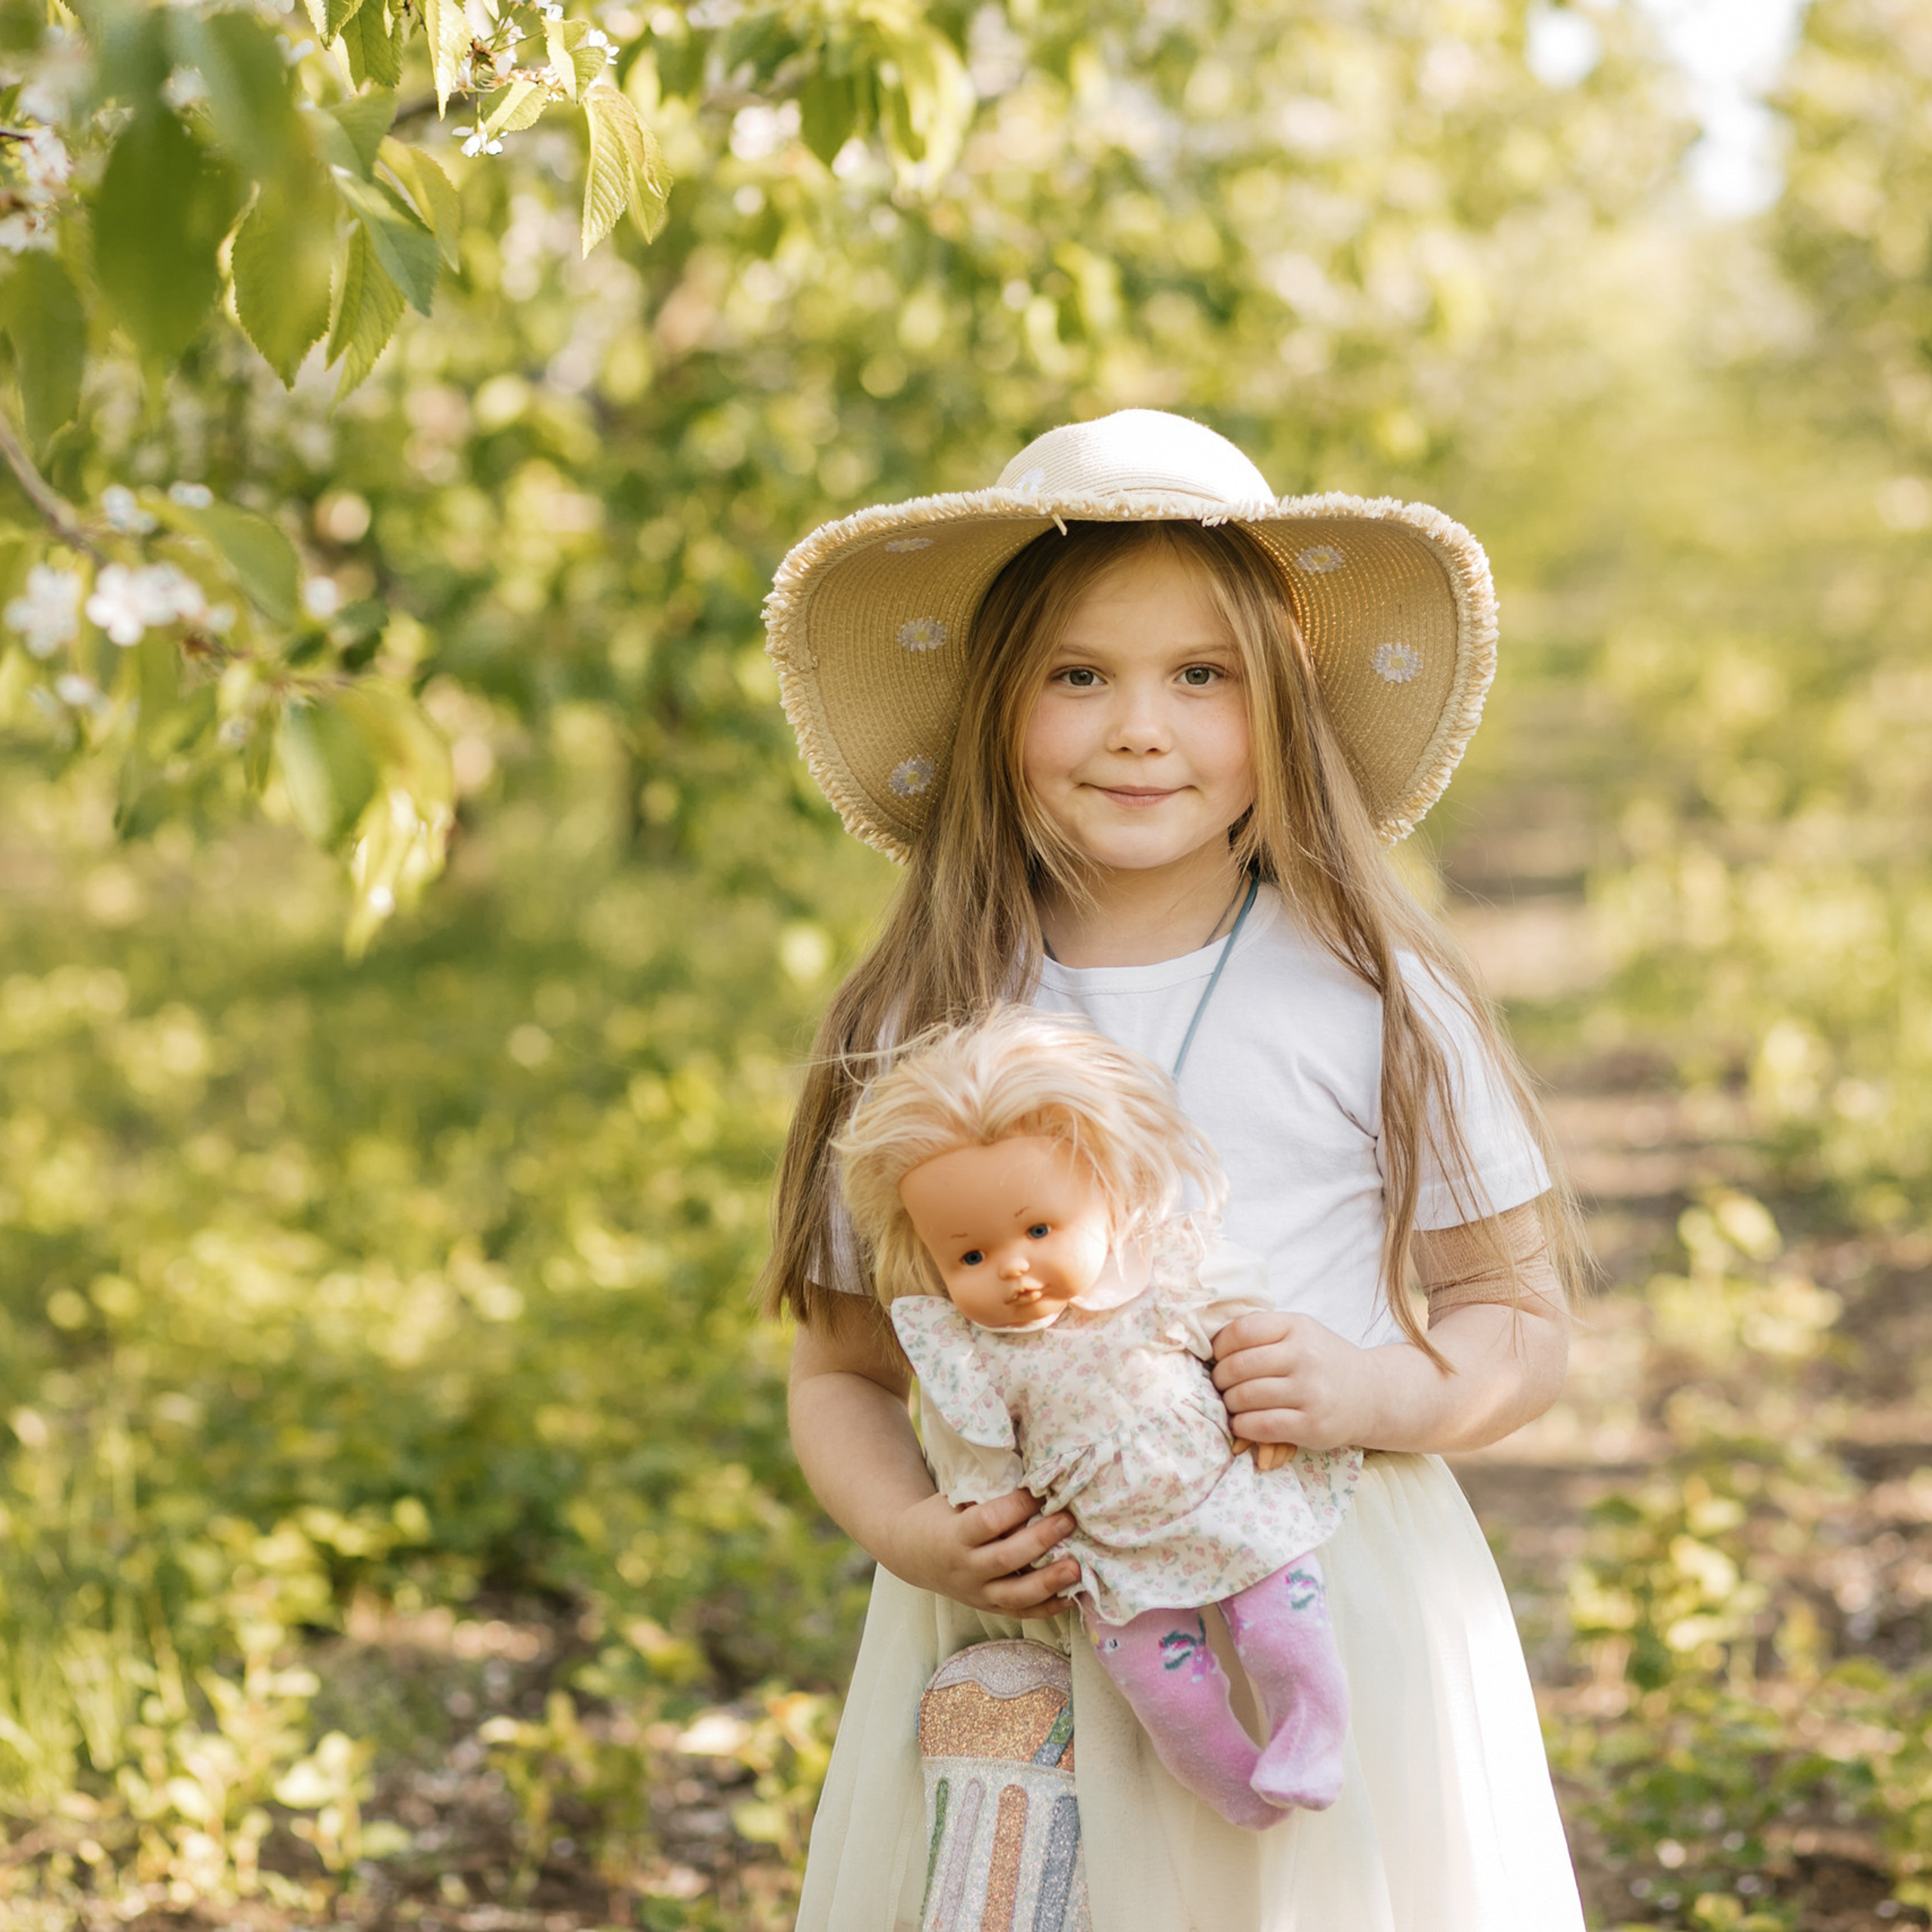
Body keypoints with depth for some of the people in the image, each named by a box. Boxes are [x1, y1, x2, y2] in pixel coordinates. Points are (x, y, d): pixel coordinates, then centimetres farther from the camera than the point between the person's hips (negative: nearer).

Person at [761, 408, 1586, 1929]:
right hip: (1014, 1637, 1)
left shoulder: (1375, 1000, -2)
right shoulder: (918, 1028, 1)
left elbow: (1523, 1326, 4)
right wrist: (914, 1537, -11)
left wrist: (1370, 1392, -15)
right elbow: (846, 1369, 8)